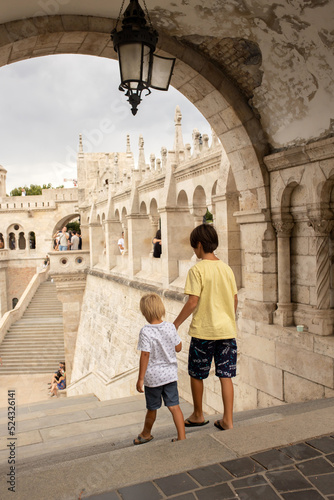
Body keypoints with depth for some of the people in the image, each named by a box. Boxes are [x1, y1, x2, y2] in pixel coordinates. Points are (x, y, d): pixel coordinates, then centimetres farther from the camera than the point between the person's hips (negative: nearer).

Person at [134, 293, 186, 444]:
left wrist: (140, 378, -11)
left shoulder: (145, 332, -19)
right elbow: (178, 348, 4)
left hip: (152, 376, -3)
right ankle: (182, 437, 6)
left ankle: (146, 434, 38)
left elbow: (145, 356, -18)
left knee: (152, 408, 15)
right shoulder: (170, 327, -5)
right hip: (170, 374, 3)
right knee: (174, 406, 7)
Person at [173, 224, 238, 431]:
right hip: (227, 329, 5)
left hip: (203, 330, -5)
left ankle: (198, 416, 29)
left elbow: (193, 302, -17)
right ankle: (228, 420, 14)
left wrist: (176, 323, -6)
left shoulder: (197, 270, -13)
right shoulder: (227, 268, 5)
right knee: (226, 375, 10)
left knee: (196, 374, 14)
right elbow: (235, 300, 10)